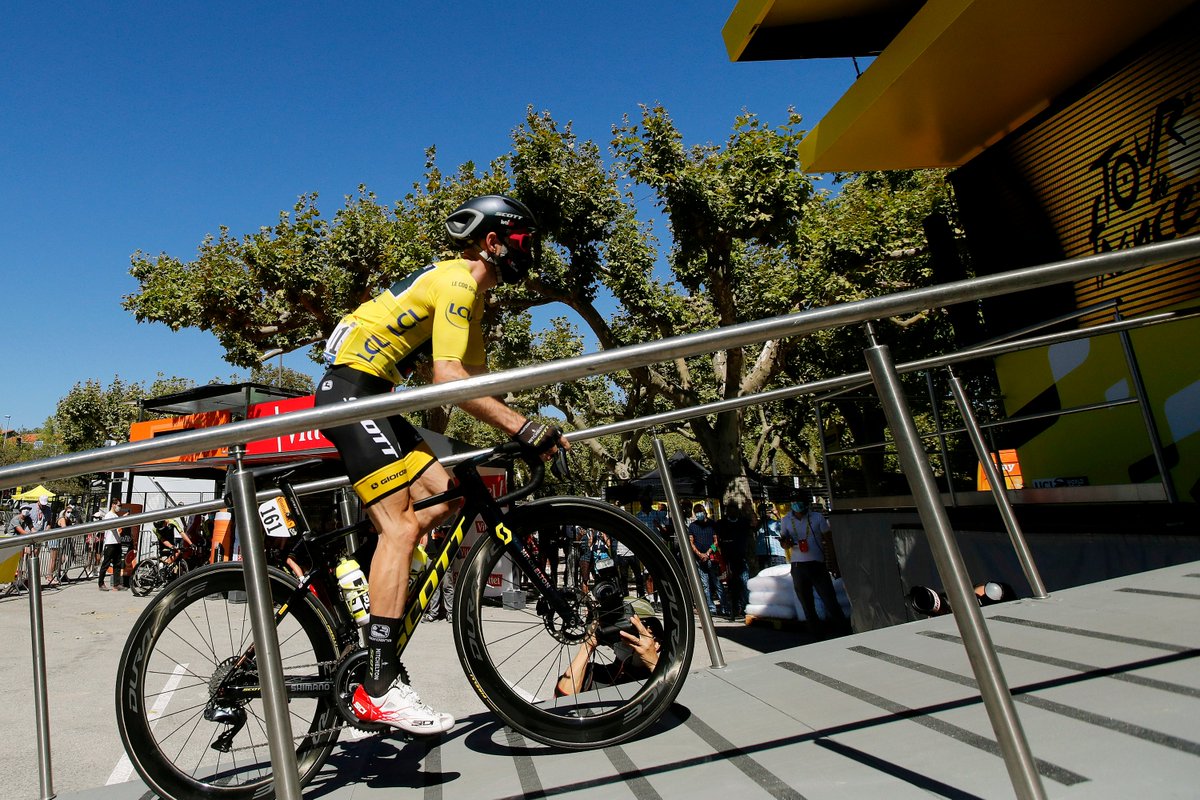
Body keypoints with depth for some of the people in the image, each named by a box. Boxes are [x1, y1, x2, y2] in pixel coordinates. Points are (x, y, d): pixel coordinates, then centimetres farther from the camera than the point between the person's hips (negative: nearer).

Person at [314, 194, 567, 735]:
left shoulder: (470, 299, 21)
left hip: (371, 399, 10)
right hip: (350, 388, -10)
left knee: (444, 497, -1)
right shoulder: (457, 282, -11)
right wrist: (526, 429, -27)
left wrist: (533, 431, 6)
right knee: (402, 525, -18)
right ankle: (378, 687, -19)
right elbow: (448, 377, -24)